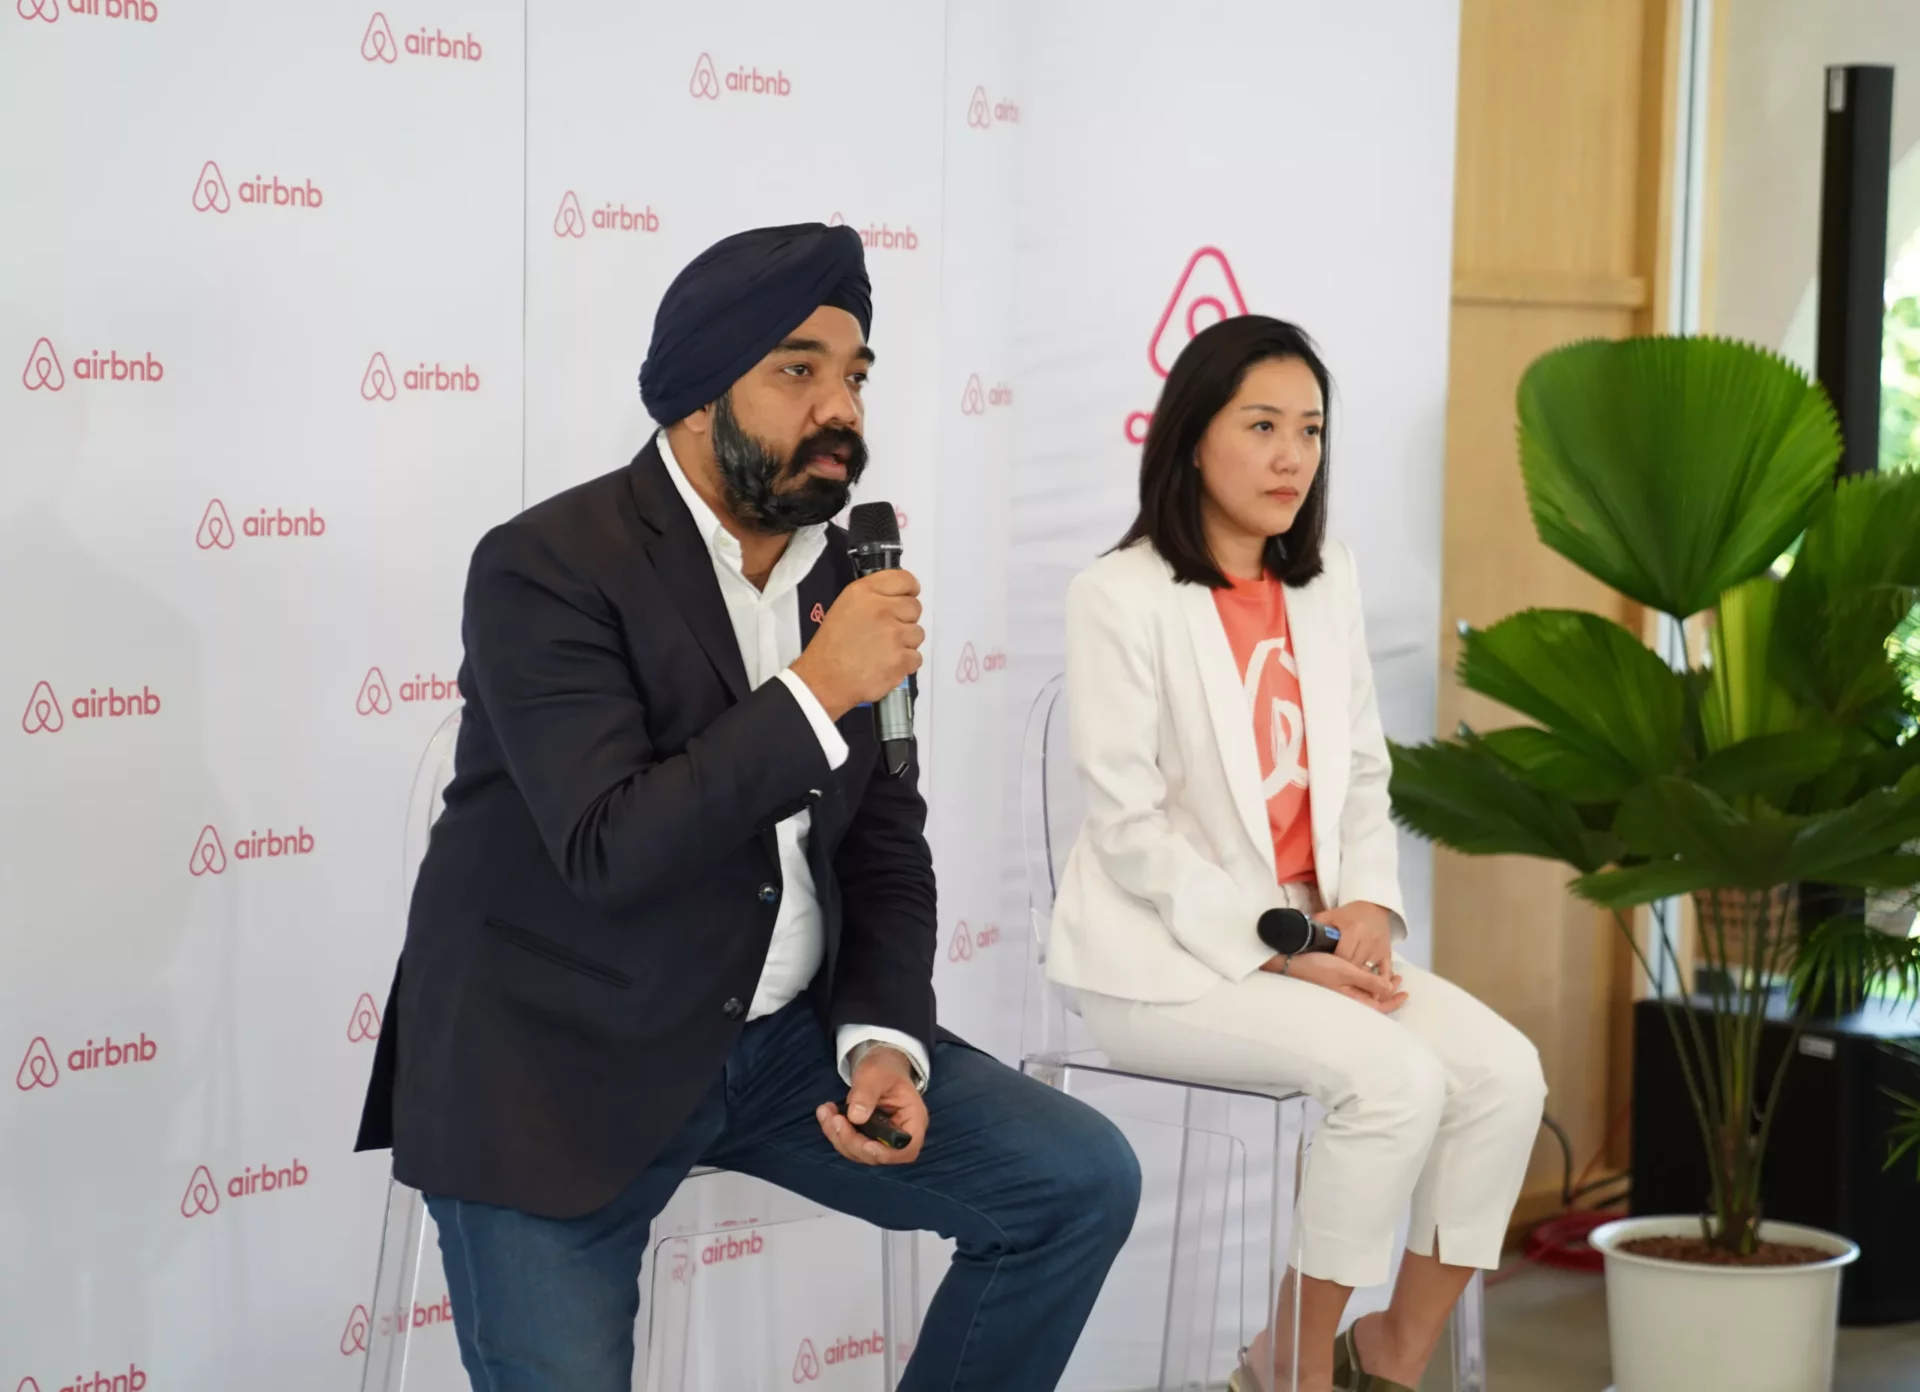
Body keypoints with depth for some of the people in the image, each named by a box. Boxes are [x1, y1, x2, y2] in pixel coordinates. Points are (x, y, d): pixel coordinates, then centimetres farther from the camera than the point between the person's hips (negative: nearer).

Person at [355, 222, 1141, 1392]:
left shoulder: (845, 579, 4)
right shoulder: (548, 568, -17)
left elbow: (885, 845, 8)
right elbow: (612, 851, -26)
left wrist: (885, 1042, -8)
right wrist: (817, 692, -25)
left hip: (776, 1037, 6)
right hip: (558, 1064, -6)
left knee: (1083, 1182, -2)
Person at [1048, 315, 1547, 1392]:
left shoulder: (1328, 583, 10)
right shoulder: (1123, 596, -10)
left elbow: (1363, 775, 13)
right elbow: (1131, 827, -13)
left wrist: (1368, 906, -6)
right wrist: (1278, 948, -18)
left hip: (1312, 939, 7)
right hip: (1168, 955, -6)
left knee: (1504, 1070, -15)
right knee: (1399, 1080, -27)